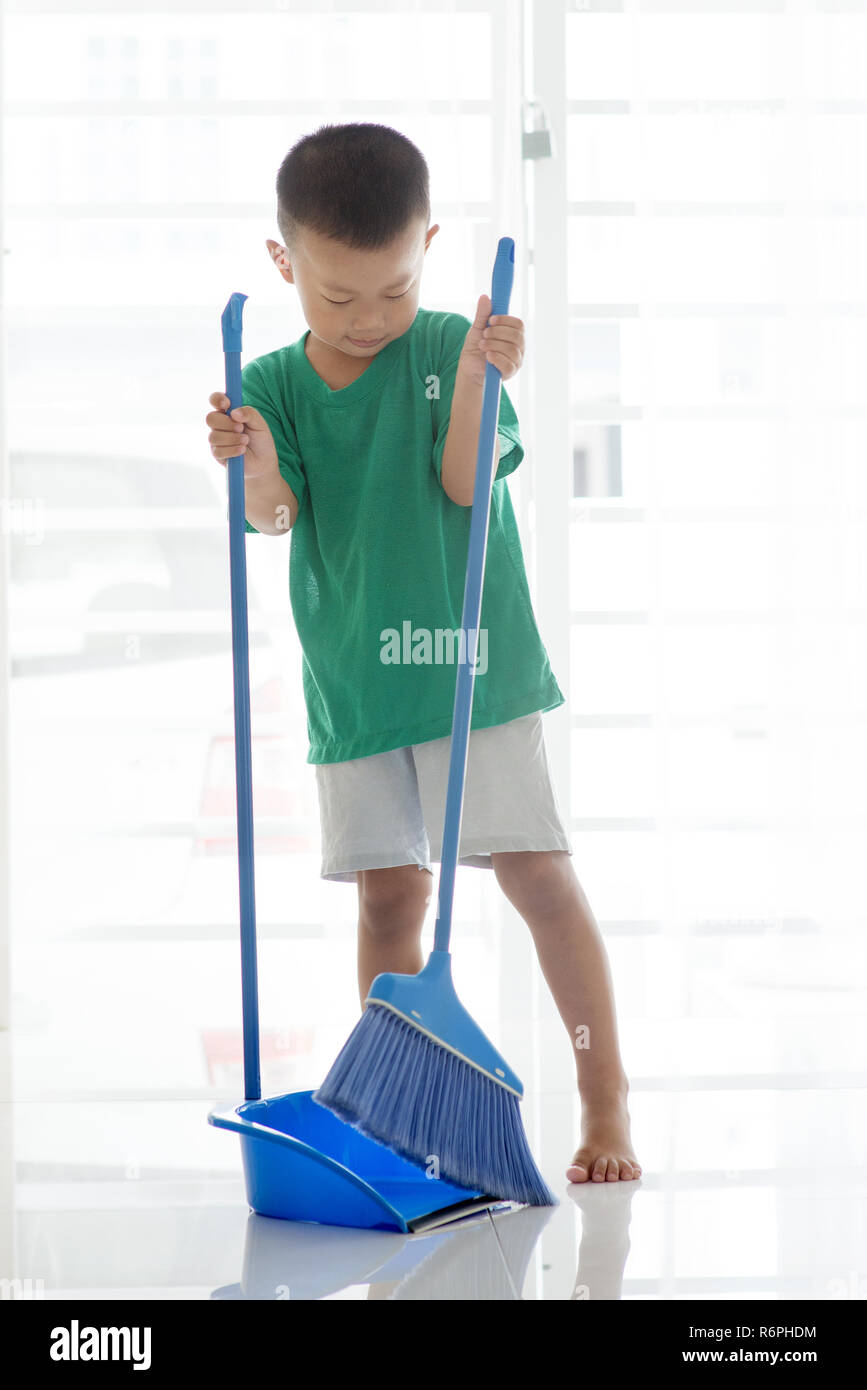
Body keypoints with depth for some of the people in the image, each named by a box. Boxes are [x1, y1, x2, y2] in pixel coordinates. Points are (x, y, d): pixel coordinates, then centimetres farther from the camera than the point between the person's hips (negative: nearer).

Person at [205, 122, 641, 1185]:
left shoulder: (450, 348, -2)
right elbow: (273, 517, -11)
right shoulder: (272, 385, 2)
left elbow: (465, 484, -12)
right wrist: (254, 467, -33)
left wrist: (471, 378, -26)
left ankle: (606, 1103, 3)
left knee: (536, 871, -6)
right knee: (388, 893, 7)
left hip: (474, 664, -2)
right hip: (353, 682, 2)